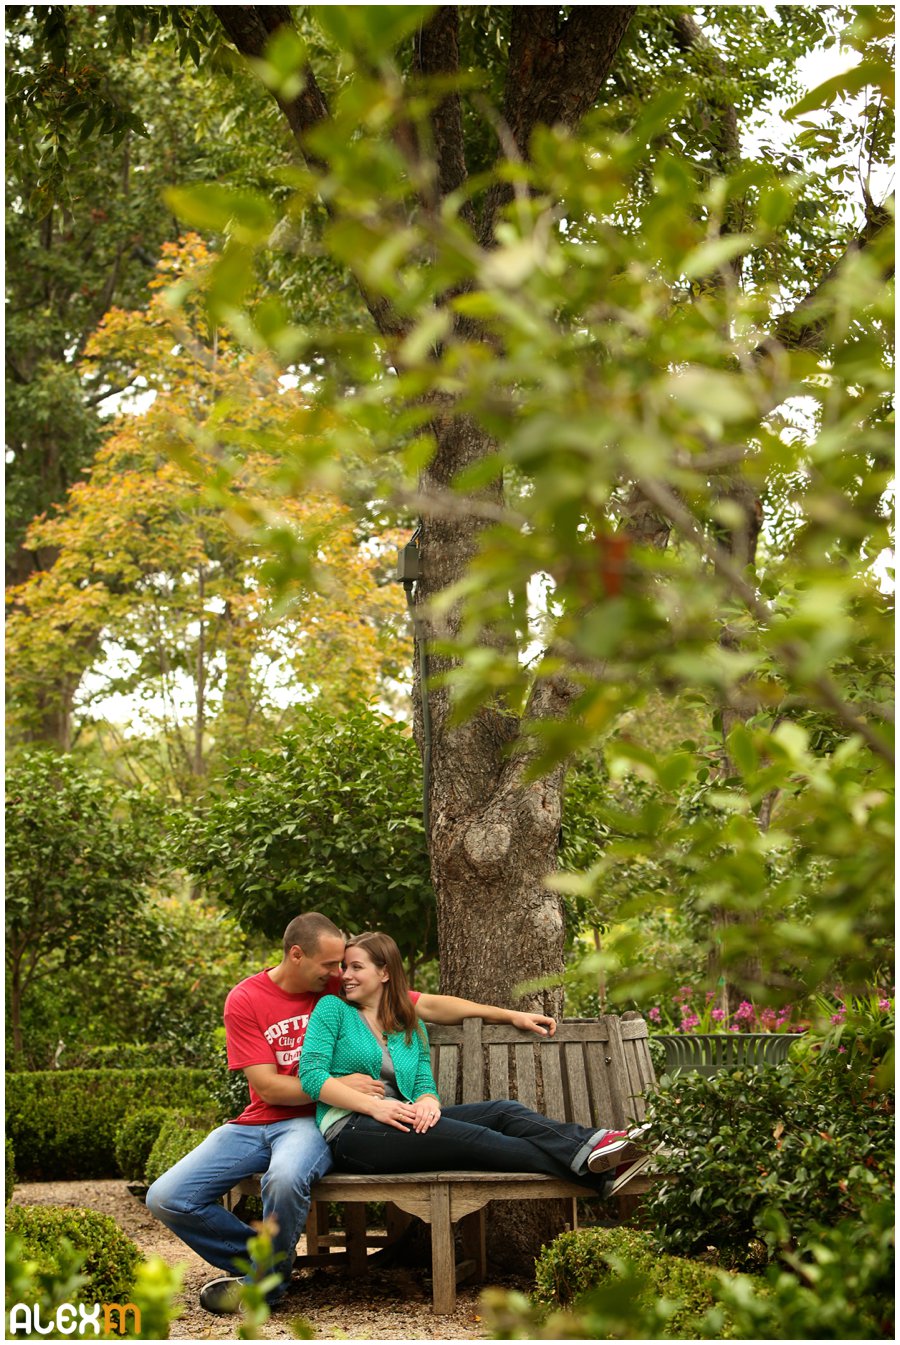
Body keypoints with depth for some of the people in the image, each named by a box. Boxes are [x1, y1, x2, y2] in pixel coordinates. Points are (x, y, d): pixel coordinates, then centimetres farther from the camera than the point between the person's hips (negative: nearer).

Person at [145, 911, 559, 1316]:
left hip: (310, 1123, -1)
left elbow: (430, 1006, 1)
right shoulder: (245, 1000, -4)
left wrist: (511, 1015, -2)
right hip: (257, 1121, 2)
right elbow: (268, 1087, -9)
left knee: (285, 1177, -38)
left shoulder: (342, 989, 0)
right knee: (165, 1198, -16)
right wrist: (339, 1085, -19)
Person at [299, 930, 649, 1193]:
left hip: (401, 1122, 6)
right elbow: (311, 1075, -6)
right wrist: (374, 1105, -18)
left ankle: (591, 1146, -38)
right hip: (351, 1132, -6)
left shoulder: (410, 1028, 23)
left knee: (501, 1112, -16)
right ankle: (587, 1166, -42)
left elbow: (424, 1084, 13)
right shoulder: (333, 1009, 7)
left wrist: (426, 1102, -14)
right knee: (469, 1137, -28)